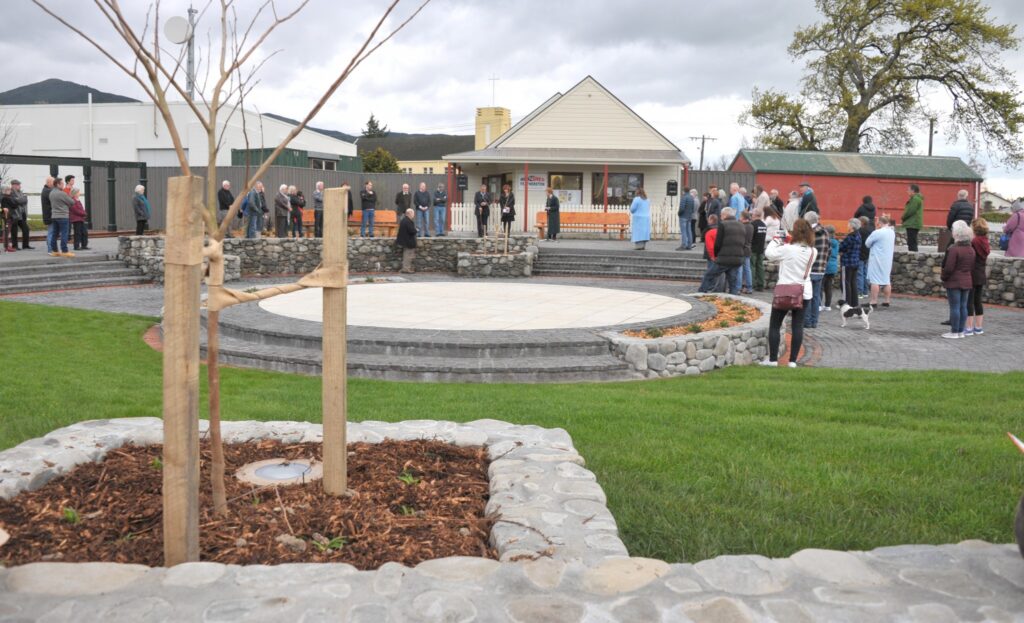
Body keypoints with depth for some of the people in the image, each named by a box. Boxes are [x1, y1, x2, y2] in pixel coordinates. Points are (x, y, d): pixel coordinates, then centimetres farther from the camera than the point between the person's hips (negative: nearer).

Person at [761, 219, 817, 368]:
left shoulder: (787, 250, -17)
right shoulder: (812, 252, -1)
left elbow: (769, 253, -10)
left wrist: (776, 240, 4)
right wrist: (788, 242, 8)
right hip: (805, 293, 4)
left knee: (774, 325, 6)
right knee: (798, 326, 5)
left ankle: (772, 359, 5)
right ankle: (793, 360, 3)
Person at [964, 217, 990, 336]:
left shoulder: (972, 242, -17)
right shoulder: (985, 242, 6)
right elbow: (985, 260, 14)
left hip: (972, 275, -7)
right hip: (982, 276, 7)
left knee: (969, 302, -1)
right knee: (978, 301, 14)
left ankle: (969, 327, 0)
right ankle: (979, 327, 18)